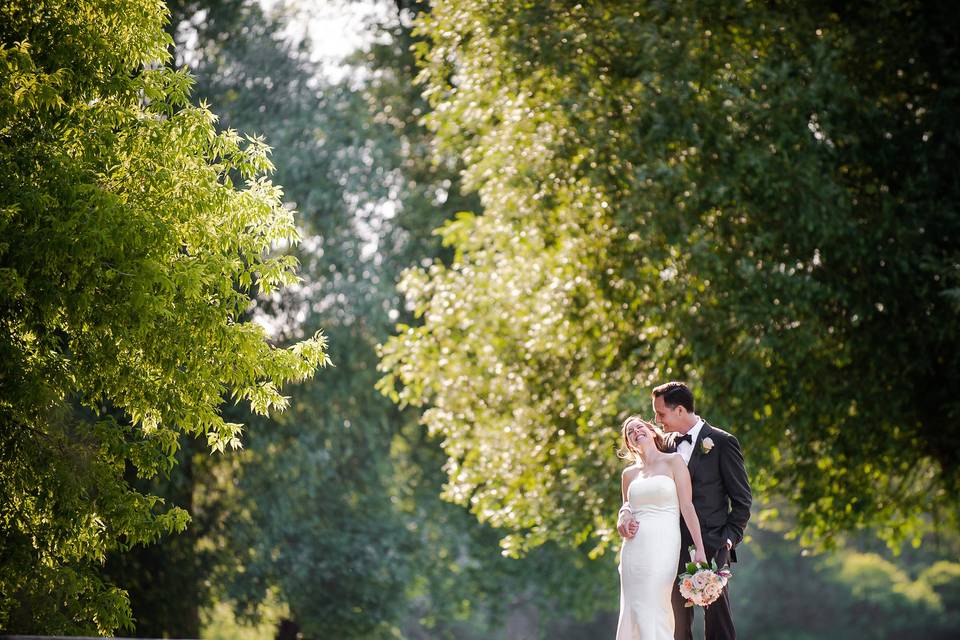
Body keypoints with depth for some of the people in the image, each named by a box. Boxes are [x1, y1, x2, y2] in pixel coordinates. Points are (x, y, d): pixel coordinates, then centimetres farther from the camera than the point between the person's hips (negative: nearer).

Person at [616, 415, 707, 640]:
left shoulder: (673, 461, 5)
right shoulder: (629, 474, 18)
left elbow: (687, 506, -1)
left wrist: (699, 548, -9)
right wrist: (623, 522, 3)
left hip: (662, 546, -5)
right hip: (634, 550, 5)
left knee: (652, 613, -13)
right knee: (632, 615, -1)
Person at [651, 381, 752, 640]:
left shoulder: (722, 442, -4)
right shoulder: (668, 443, 12)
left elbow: (742, 499, -2)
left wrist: (730, 536, -8)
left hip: (711, 548, -5)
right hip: (674, 547, 5)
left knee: (717, 618, -4)